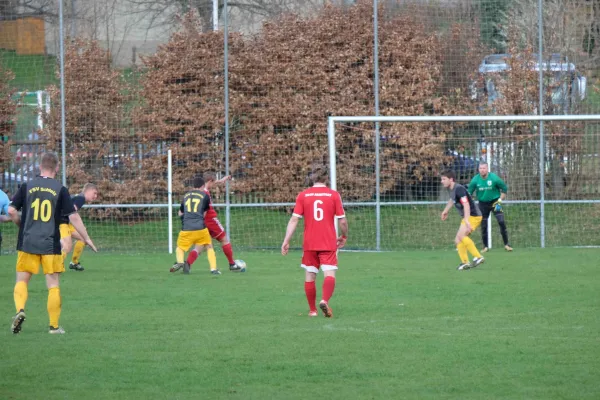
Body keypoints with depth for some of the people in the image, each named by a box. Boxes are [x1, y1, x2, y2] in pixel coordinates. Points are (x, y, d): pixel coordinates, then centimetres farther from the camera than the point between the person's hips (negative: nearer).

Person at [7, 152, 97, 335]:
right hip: (51, 244, -1)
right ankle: (54, 325, 6)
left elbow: (11, 211, -1)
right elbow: (73, 217, -4)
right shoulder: (60, 190, -2)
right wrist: (86, 238, 6)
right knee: (53, 285, 6)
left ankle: (20, 310, -16)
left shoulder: (27, 186, 1)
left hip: (27, 243, 1)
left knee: (22, 280, 9)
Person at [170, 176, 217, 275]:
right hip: (200, 228, -1)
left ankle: (180, 262, -15)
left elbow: (180, 213, 25)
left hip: (186, 229, 1)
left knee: (180, 248, 15)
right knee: (209, 247, 16)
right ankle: (213, 269, 2)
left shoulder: (186, 195, 16)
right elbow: (204, 213, 13)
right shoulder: (205, 195, 6)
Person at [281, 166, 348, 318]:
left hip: (309, 243, 2)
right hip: (329, 243, -2)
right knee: (330, 274, -5)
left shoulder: (303, 195, 1)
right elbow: (342, 220, 0)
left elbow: (294, 219, -4)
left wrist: (286, 241, -2)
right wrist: (344, 236, 18)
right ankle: (325, 300, -30)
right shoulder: (334, 195, -1)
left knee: (310, 276, 11)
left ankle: (312, 310, 15)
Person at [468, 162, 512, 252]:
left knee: (502, 222, -13)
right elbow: (469, 192, 3)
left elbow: (504, 188, -2)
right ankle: (485, 246, 15)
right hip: (483, 203, 2)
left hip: (494, 202, -2)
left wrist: (500, 200, -8)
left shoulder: (494, 178, -14)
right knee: (483, 226, 2)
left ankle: (506, 245, -4)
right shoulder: (475, 180, -8)